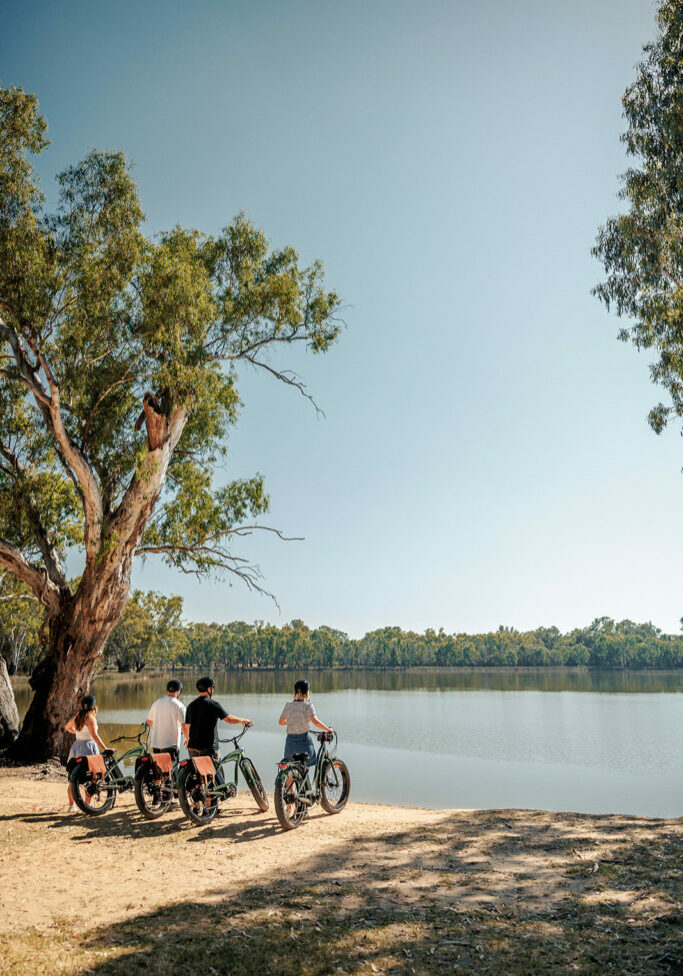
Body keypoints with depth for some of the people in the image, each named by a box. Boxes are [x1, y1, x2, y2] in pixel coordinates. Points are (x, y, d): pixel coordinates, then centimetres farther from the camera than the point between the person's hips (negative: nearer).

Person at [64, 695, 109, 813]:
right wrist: (105, 749, -28)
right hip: (88, 747, -8)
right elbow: (95, 735, -24)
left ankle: (72, 805, 19)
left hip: (76, 747, 8)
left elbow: (67, 727, 27)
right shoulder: (91, 718, -13)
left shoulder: (77, 716, 9)